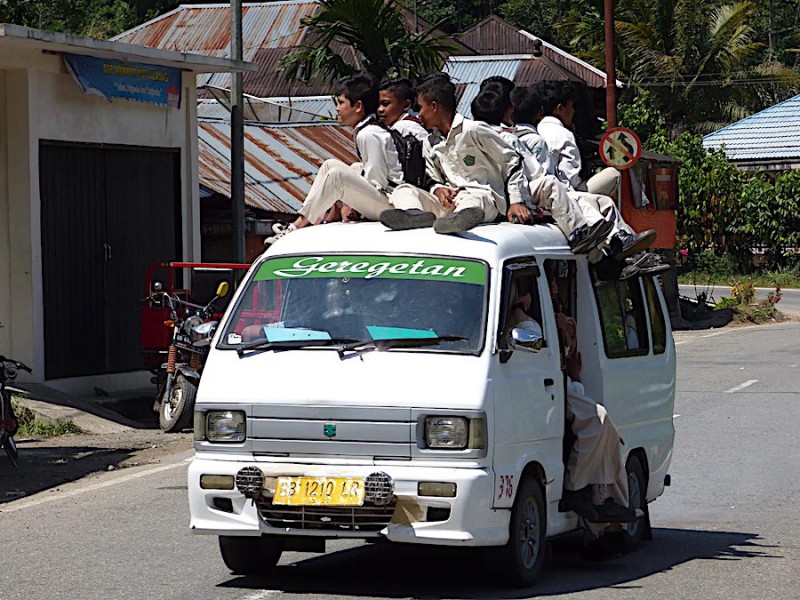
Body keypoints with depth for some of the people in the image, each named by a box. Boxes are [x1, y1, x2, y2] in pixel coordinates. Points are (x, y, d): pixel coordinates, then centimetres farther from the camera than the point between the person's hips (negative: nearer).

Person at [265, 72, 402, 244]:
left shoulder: (368, 135, -17)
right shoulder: (367, 131, 15)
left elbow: (378, 180, -20)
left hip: (390, 202, -11)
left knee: (337, 175, -26)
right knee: (330, 164, 14)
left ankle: (297, 227, -20)